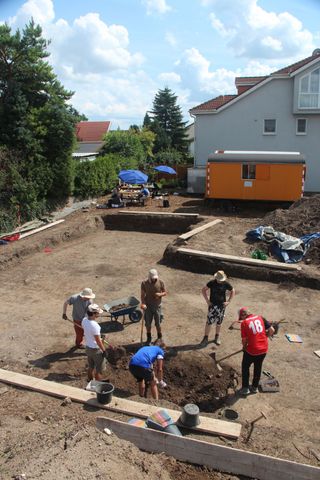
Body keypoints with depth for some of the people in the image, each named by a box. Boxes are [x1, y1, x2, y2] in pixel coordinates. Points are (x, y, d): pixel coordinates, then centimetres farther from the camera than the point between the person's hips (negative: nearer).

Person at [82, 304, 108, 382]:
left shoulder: (84, 320, -8)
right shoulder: (95, 325, -32)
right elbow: (98, 341, -25)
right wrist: (104, 350, -12)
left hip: (88, 347, 8)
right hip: (96, 350, -8)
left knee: (90, 367, 26)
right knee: (99, 370, 11)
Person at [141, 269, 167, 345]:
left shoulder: (160, 282, -8)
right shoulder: (144, 283, -10)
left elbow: (165, 292, 1)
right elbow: (142, 295, -8)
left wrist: (160, 294, -21)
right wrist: (143, 303, -23)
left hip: (157, 306, 0)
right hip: (148, 306, 0)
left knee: (158, 323, 7)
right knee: (148, 323, 8)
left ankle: (160, 337, 30)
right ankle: (149, 338, 29)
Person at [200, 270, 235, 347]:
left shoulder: (226, 284, -8)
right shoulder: (212, 283, -11)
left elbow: (232, 291, 7)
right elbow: (204, 290, 1)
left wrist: (228, 301, 0)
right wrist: (207, 300, -4)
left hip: (221, 306, 1)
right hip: (212, 305, -1)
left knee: (219, 322, 12)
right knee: (209, 322, -3)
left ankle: (217, 337, 30)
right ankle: (205, 338, 8)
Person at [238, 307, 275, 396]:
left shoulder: (244, 323, -9)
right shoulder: (260, 318, 1)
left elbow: (244, 339, -7)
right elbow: (272, 330, -1)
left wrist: (244, 347, 13)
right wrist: (264, 337, 13)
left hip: (252, 350, -4)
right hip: (264, 349, 4)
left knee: (245, 367, 19)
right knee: (258, 368, 24)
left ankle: (245, 388, 24)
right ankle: (255, 387, 37)